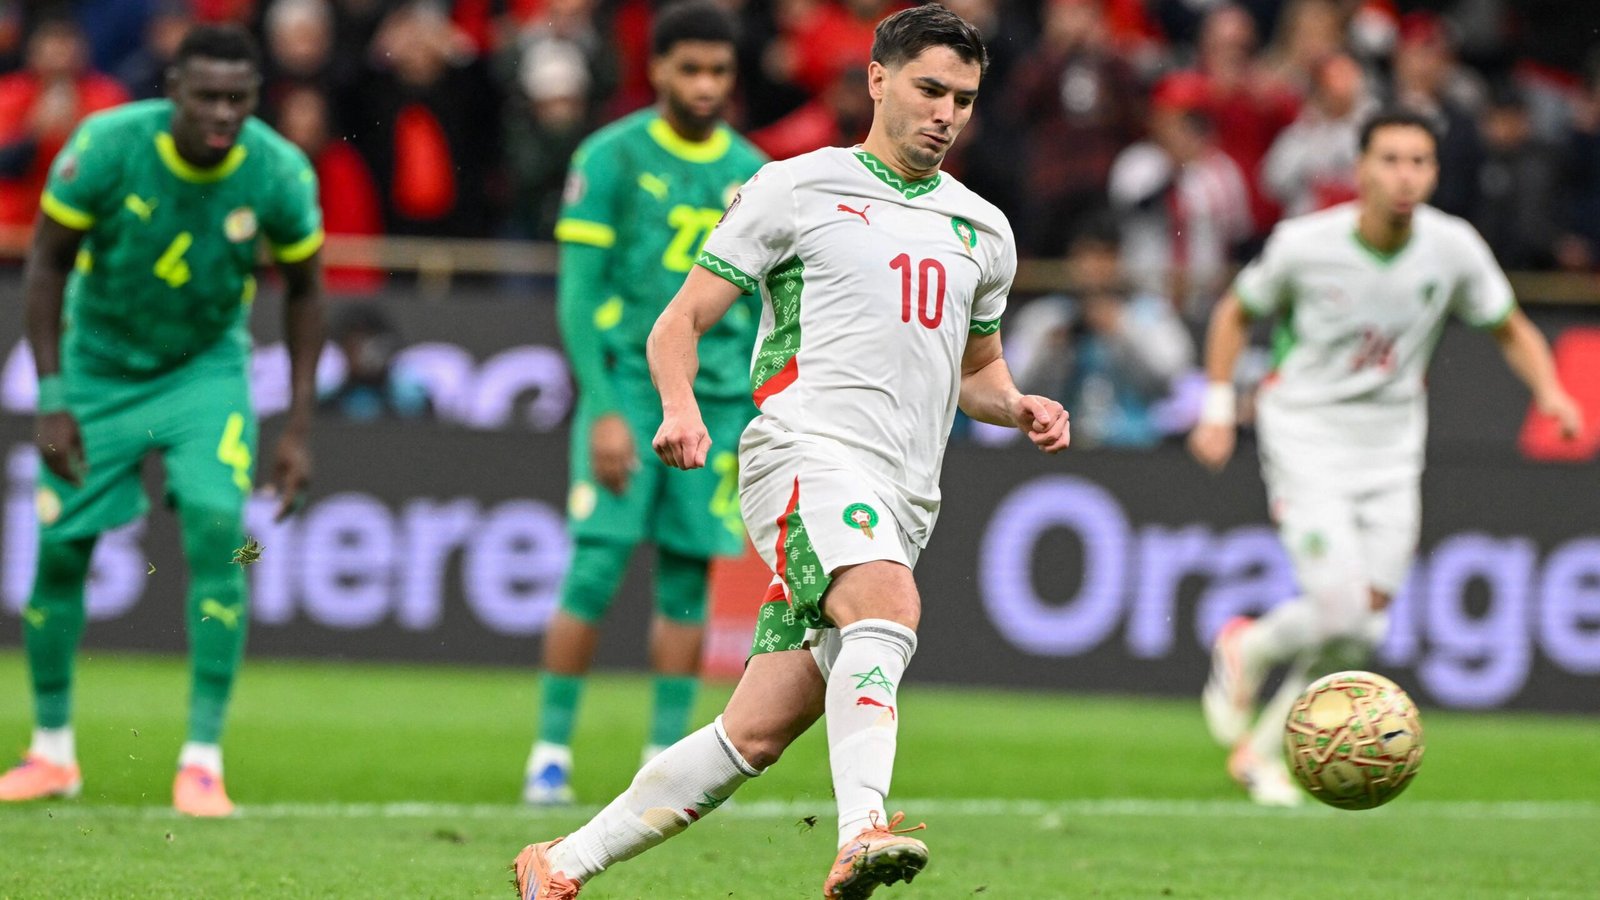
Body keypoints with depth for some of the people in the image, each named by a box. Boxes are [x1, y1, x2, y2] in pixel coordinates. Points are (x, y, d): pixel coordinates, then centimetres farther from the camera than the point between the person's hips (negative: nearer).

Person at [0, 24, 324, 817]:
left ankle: (203, 758, -13)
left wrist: (298, 428, -5)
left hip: (206, 370, 0)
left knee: (218, 528, -20)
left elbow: (302, 291, -3)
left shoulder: (278, 175, -20)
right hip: (100, 364, 0)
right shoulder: (107, 146, -25)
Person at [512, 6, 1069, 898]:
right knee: (889, 606, -36)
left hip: (902, 505, 6)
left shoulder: (984, 231, 20)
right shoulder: (796, 189, 4)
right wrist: (682, 409, -17)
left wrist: (1019, 406, 11)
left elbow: (977, 367, 34)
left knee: (755, 736, 0)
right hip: (811, 451, -5)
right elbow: (680, 324, 4)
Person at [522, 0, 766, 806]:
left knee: (686, 581, 1)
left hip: (715, 397, 4)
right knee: (595, 570, -10)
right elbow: (578, 295, -5)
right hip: (626, 384, -4)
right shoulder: (610, 158, -3)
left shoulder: (751, 173, 10)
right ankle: (551, 752, -1)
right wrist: (604, 408, -13)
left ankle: (664, 758, 8)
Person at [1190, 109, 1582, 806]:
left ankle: (1261, 748, 21)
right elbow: (1235, 313, 4)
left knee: (1364, 628, 1)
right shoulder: (1305, 244, -14)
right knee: (1341, 610, -17)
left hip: (1392, 449, 4)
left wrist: (1548, 389, -12)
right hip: (1307, 440, -4)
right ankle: (1247, 650, 16)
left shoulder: (1454, 248, -8)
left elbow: (1511, 330, 7)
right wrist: (1217, 410, -1)